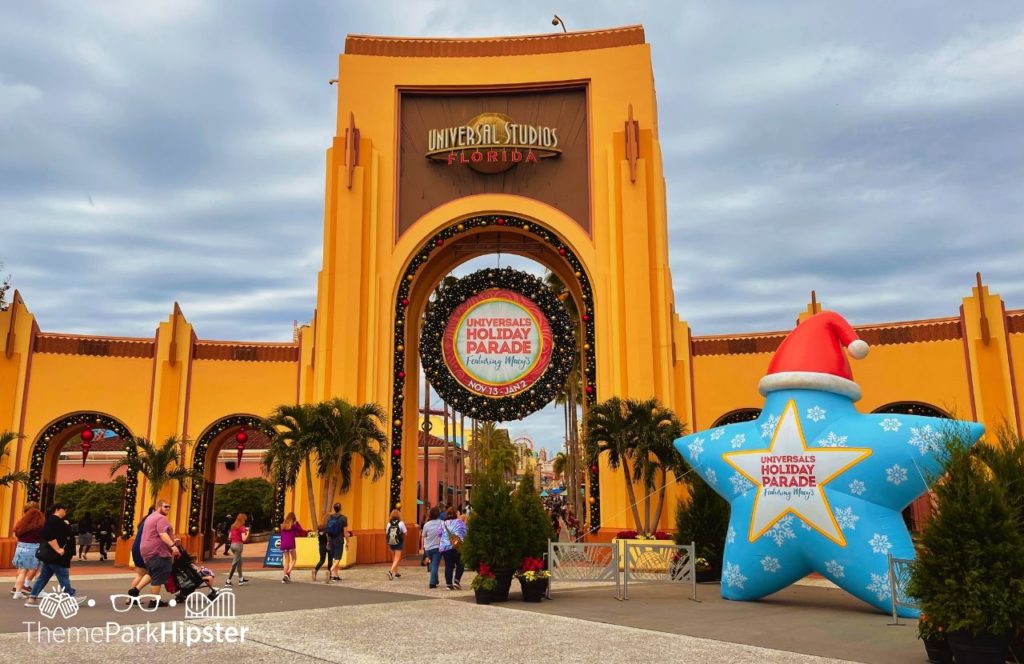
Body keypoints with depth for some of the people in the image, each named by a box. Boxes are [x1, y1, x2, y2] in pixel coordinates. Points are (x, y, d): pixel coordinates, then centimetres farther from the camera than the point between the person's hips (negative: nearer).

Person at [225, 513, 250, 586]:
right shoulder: (242, 528, -11)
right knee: (234, 563, -3)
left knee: (239, 562, 18)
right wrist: (247, 533, -1)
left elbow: (229, 537, 15)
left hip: (232, 544, 8)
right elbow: (244, 539, -17)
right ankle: (228, 581, -4)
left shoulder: (233, 526, 10)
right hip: (238, 545, -8)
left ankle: (241, 579, 26)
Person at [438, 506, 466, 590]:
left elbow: (439, 535, 13)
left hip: (444, 547, 3)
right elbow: (464, 533, -4)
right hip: (457, 546, -3)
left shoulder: (443, 523, 11)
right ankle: (457, 580, -2)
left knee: (448, 566, 6)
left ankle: (449, 583, 4)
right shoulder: (460, 522, 1)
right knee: (460, 565, 11)